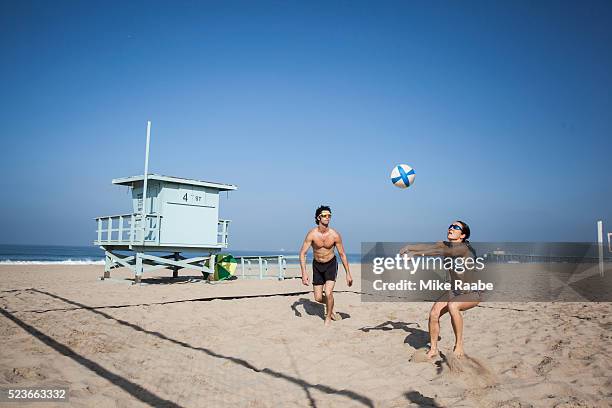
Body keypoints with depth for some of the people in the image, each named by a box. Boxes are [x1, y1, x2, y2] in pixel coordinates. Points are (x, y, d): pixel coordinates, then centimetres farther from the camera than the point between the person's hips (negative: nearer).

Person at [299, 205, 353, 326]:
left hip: (331, 264, -1)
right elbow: (302, 253, -17)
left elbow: (342, 254, -7)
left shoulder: (335, 235, -17)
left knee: (328, 293, -17)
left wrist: (348, 274, -6)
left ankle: (328, 317, 10)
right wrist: (304, 273, -27)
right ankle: (330, 306, 39)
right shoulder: (312, 234, -19)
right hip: (317, 265, 1)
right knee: (318, 298, 4)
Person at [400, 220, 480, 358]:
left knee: (452, 306, -36)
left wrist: (416, 253, -47)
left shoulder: (464, 248, -25)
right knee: (434, 313, -13)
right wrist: (410, 247, -35)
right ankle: (433, 349, 6)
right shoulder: (446, 245, -1)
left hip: (472, 294, -7)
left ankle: (459, 345, -20)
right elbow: (429, 247, -15)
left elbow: (441, 252, -41)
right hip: (454, 291, 7)